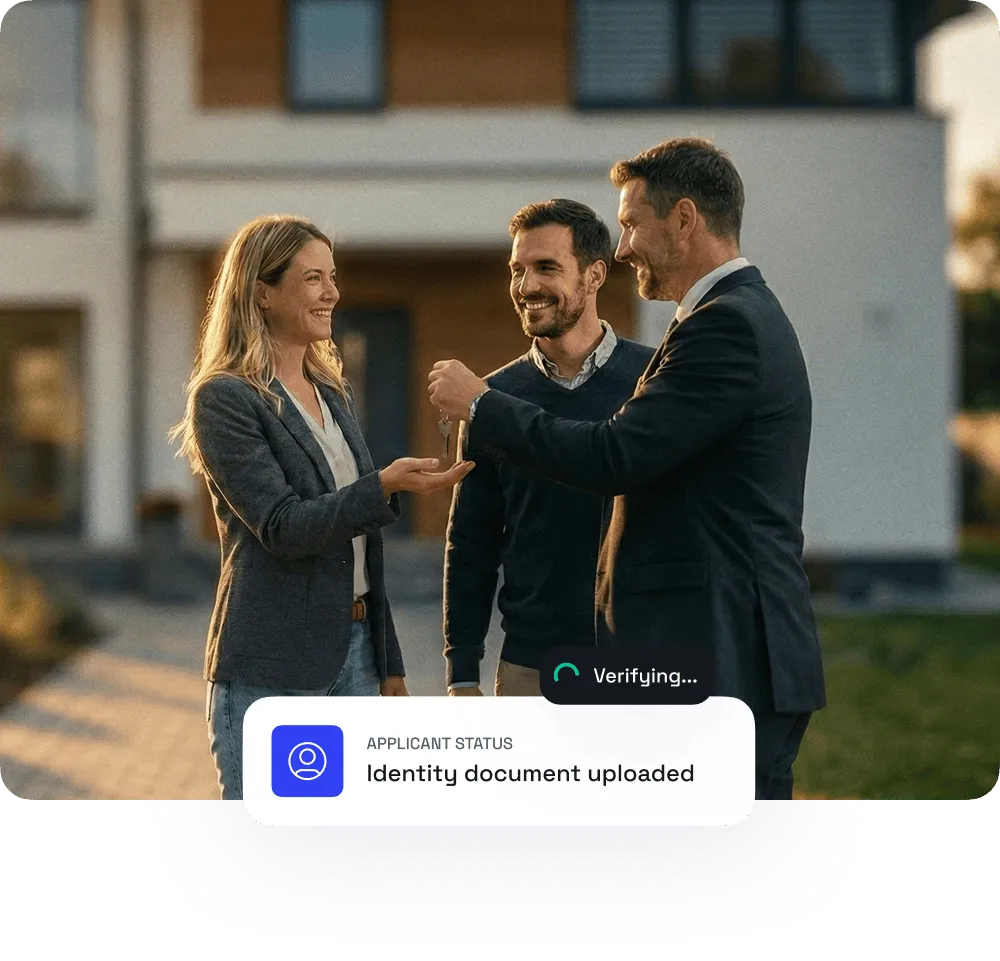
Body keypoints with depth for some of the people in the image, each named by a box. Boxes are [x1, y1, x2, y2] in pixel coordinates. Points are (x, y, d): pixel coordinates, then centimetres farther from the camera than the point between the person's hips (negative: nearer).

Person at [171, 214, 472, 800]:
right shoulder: (224, 399, -8)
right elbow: (282, 527, -17)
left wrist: (388, 661, 18)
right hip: (270, 670, -7)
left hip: (353, 652, 7)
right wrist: (385, 487, -29)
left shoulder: (335, 394, 15)